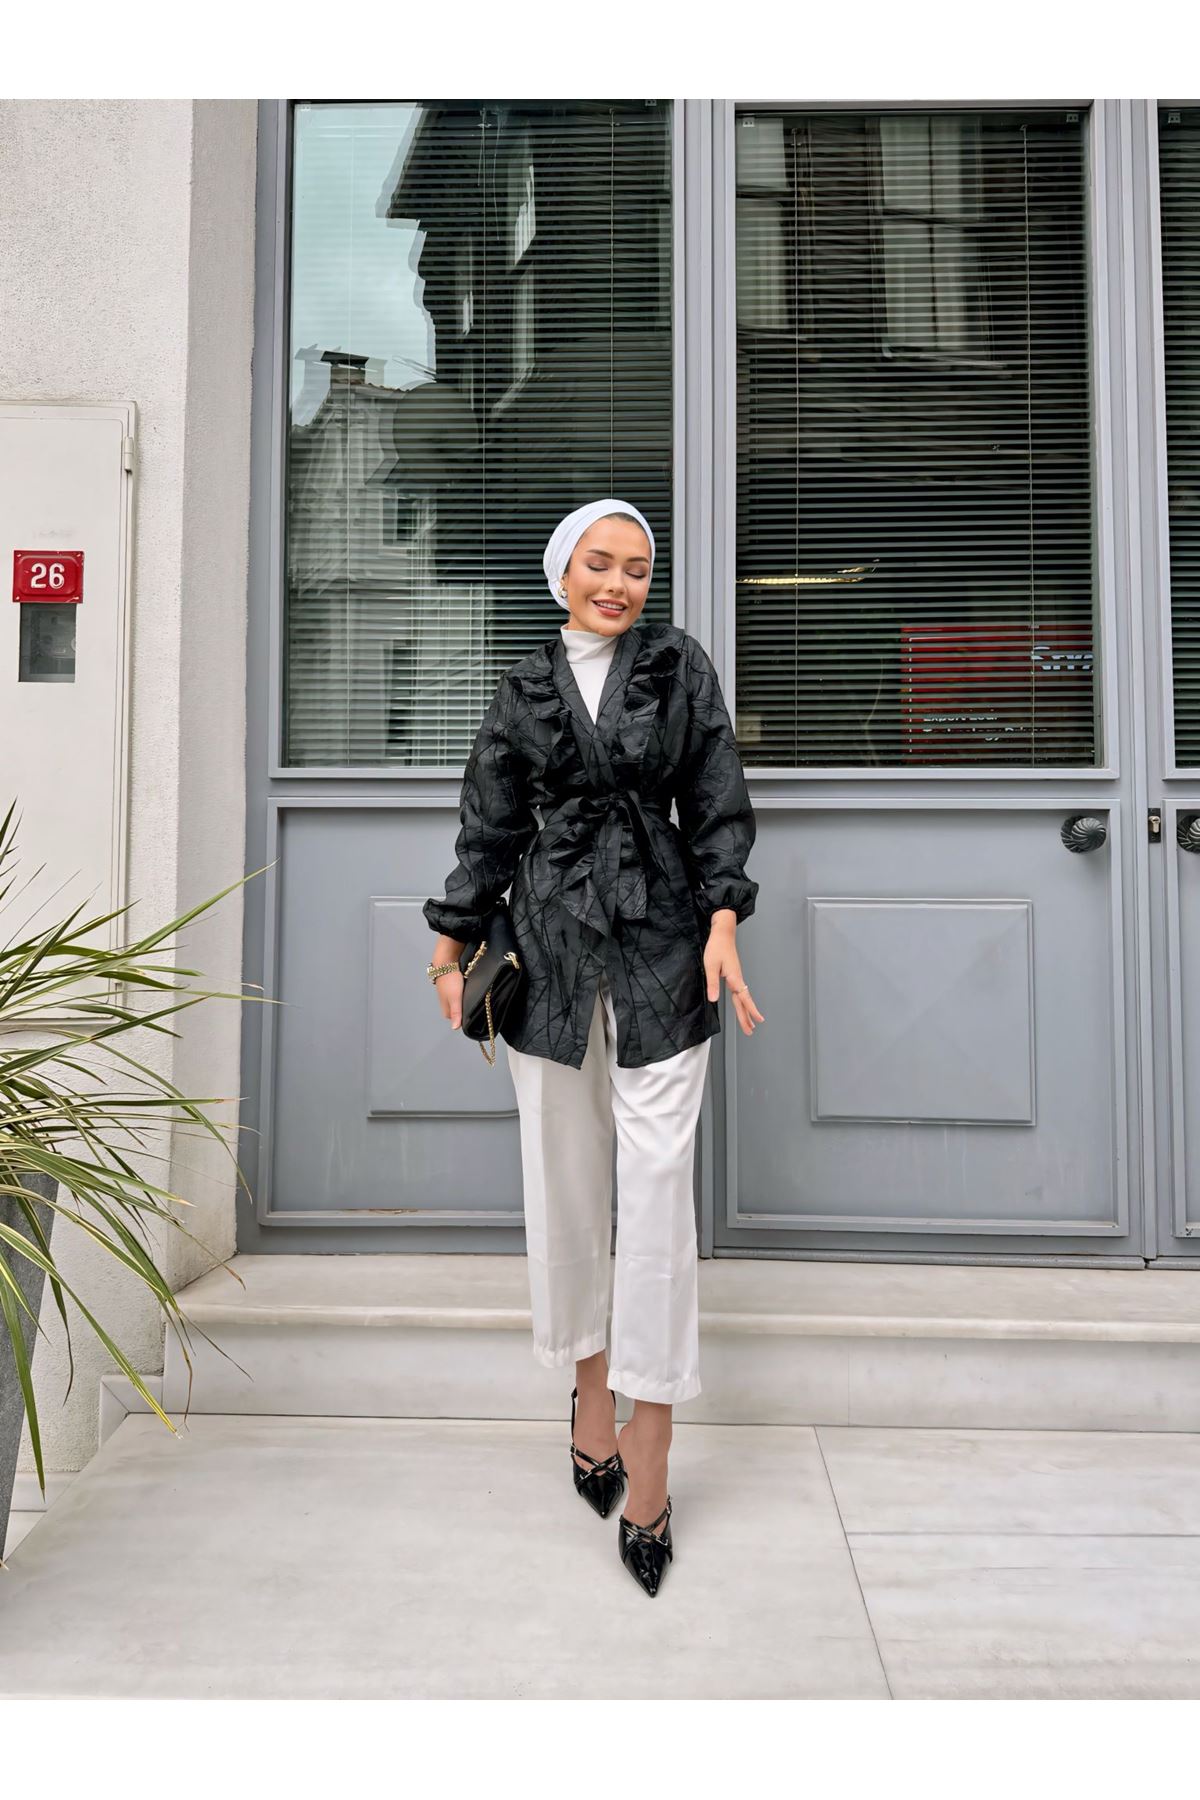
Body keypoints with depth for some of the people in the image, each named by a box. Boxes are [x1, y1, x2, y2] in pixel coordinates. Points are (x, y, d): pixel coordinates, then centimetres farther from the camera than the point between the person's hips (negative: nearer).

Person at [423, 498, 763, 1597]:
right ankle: (590, 1391, 27)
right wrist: (453, 948, 10)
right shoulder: (524, 690, 10)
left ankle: (648, 1469, 1)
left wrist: (722, 920, -8)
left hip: (661, 949, -1)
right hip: (551, 949, 2)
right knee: (565, 1186, 7)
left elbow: (719, 805, 4)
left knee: (658, 1189, -6)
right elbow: (489, 827, 11)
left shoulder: (681, 667, 7)